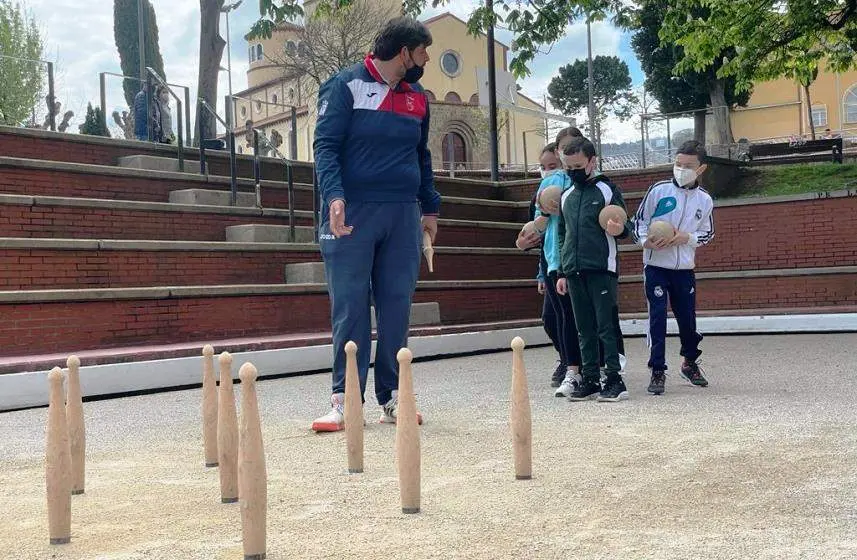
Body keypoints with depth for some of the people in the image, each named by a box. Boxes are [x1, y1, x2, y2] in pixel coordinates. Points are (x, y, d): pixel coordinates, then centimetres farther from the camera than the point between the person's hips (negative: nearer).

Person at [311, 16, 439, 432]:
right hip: (353, 214, -5)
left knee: (396, 308, 4)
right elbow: (325, 145, -7)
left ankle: (391, 396, 11)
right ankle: (344, 399, 0)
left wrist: (430, 207, 17)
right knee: (349, 308, -4)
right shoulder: (347, 85, -1)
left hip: (403, 215, 5)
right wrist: (333, 196, -22)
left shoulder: (417, 98, 15)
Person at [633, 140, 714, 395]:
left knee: (687, 317, 11)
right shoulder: (658, 190, -4)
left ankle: (690, 362, 34)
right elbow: (640, 220, 2)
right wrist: (646, 241, -17)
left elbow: (707, 233, 12)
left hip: (684, 268, 3)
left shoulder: (705, 200, 4)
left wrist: (687, 237, -8)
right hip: (656, 266, -3)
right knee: (657, 316, -6)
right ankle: (657, 370, 2)